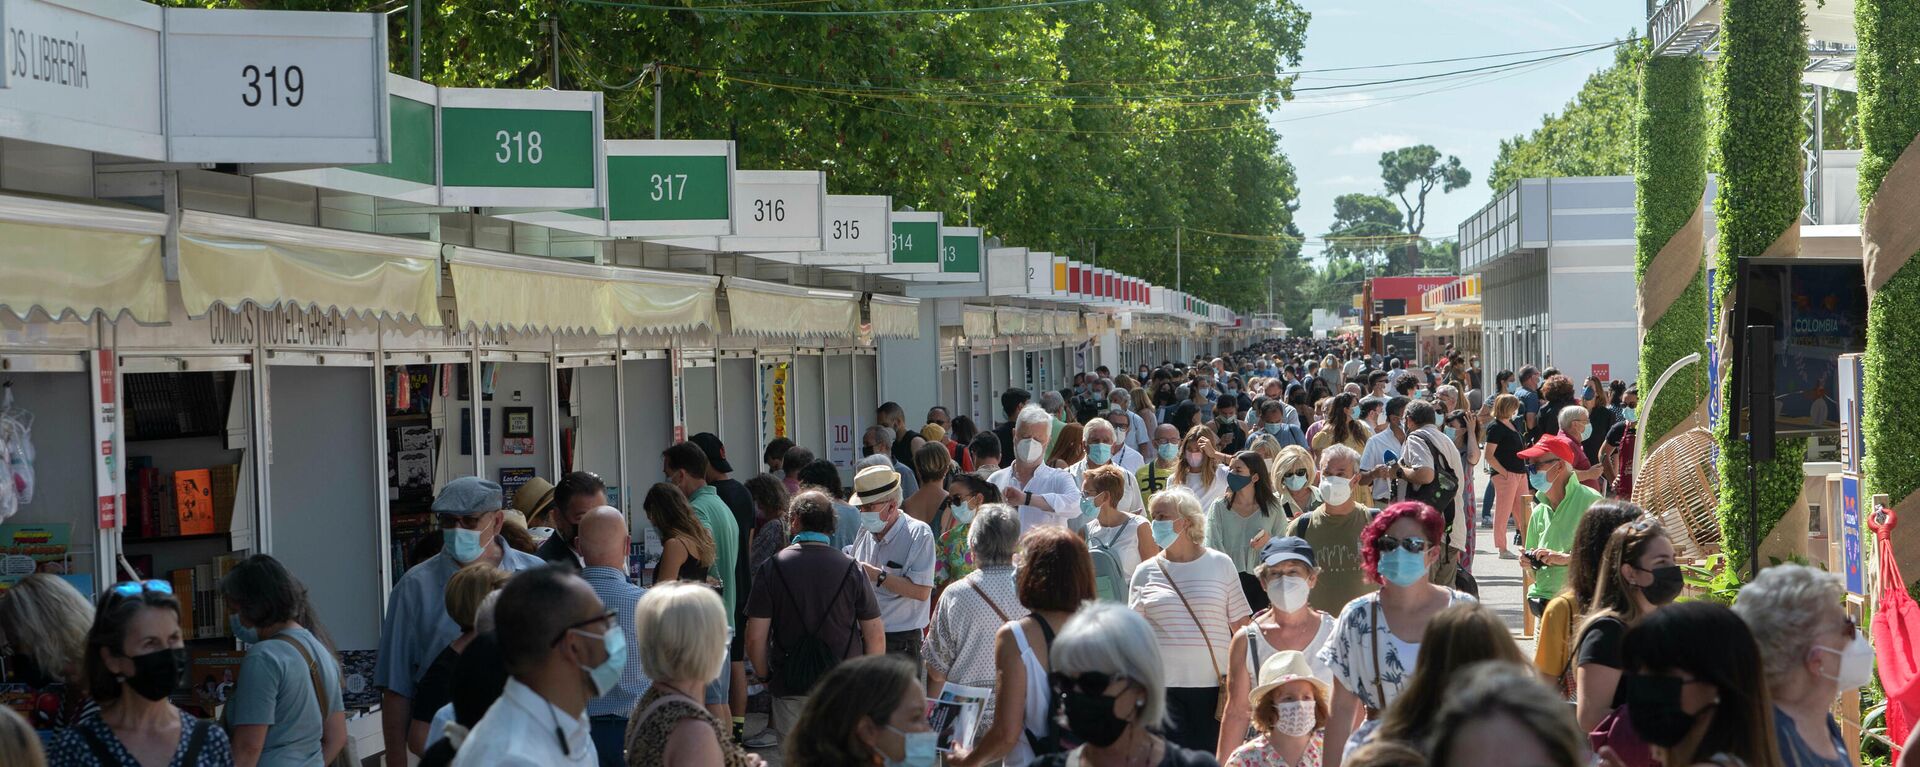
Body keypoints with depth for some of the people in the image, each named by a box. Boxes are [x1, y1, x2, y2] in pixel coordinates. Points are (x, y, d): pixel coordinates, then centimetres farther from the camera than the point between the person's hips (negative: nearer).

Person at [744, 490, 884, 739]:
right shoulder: (851, 568, -3)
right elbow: (876, 637, -2)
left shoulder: (773, 568, -5)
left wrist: (764, 677, 11)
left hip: (789, 690, 0)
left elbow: (755, 638, -6)